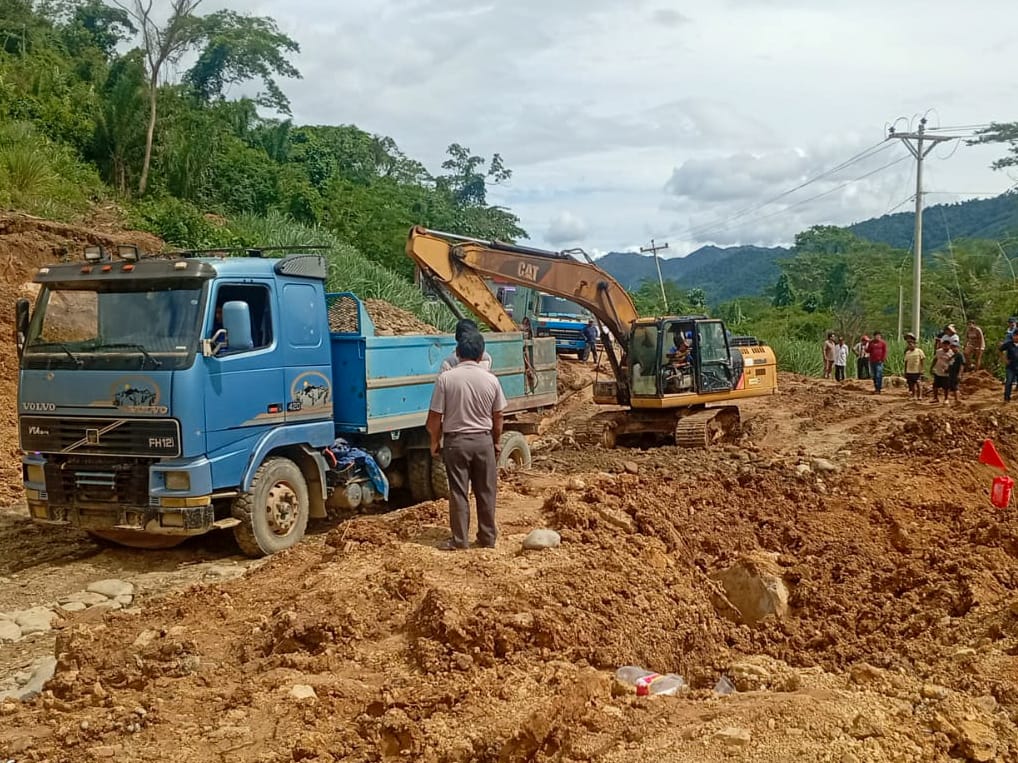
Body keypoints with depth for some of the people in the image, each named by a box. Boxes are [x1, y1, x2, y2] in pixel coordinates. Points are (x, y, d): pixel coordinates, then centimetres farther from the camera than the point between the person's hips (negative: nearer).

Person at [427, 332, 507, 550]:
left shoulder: (446, 378, -11)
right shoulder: (490, 379, -4)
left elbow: (435, 417, -9)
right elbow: (497, 417, 5)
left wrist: (435, 442, 6)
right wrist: (497, 442, 19)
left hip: (455, 441, -2)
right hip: (483, 440, 2)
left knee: (458, 493, 6)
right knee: (486, 492, 11)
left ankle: (460, 540, 10)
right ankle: (488, 538, 19)